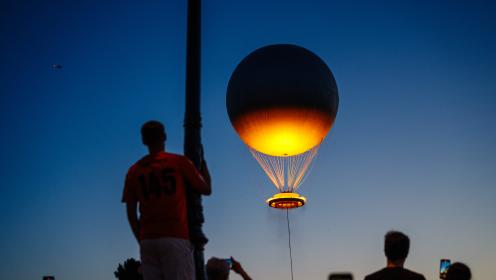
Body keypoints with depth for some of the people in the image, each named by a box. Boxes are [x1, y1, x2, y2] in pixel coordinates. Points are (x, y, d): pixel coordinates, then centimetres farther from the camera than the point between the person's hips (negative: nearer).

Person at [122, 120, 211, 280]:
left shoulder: (134, 171, 12)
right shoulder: (180, 162, 2)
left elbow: (131, 213, 12)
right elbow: (206, 189, 11)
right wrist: (203, 164, 27)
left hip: (147, 239, 4)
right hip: (175, 237, -4)